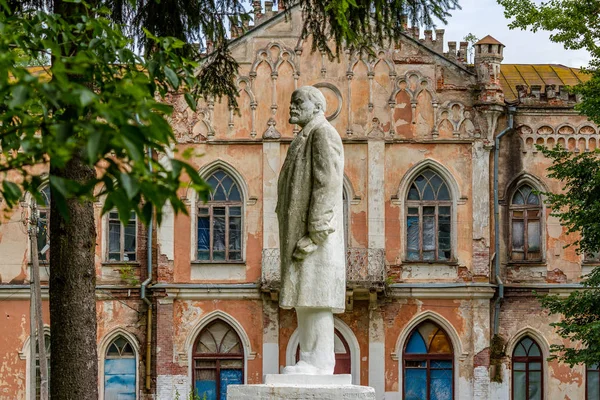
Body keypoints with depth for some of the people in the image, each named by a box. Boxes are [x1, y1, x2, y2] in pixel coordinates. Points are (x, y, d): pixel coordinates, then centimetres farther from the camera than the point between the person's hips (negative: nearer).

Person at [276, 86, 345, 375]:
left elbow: (327, 186, -18)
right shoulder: (304, 140, 23)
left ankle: (319, 362, -15)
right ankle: (312, 361, 6)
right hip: (302, 234, 10)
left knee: (314, 297, -13)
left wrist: (313, 234, -23)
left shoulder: (323, 133, -8)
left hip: (316, 233, -10)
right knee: (305, 300, 6)